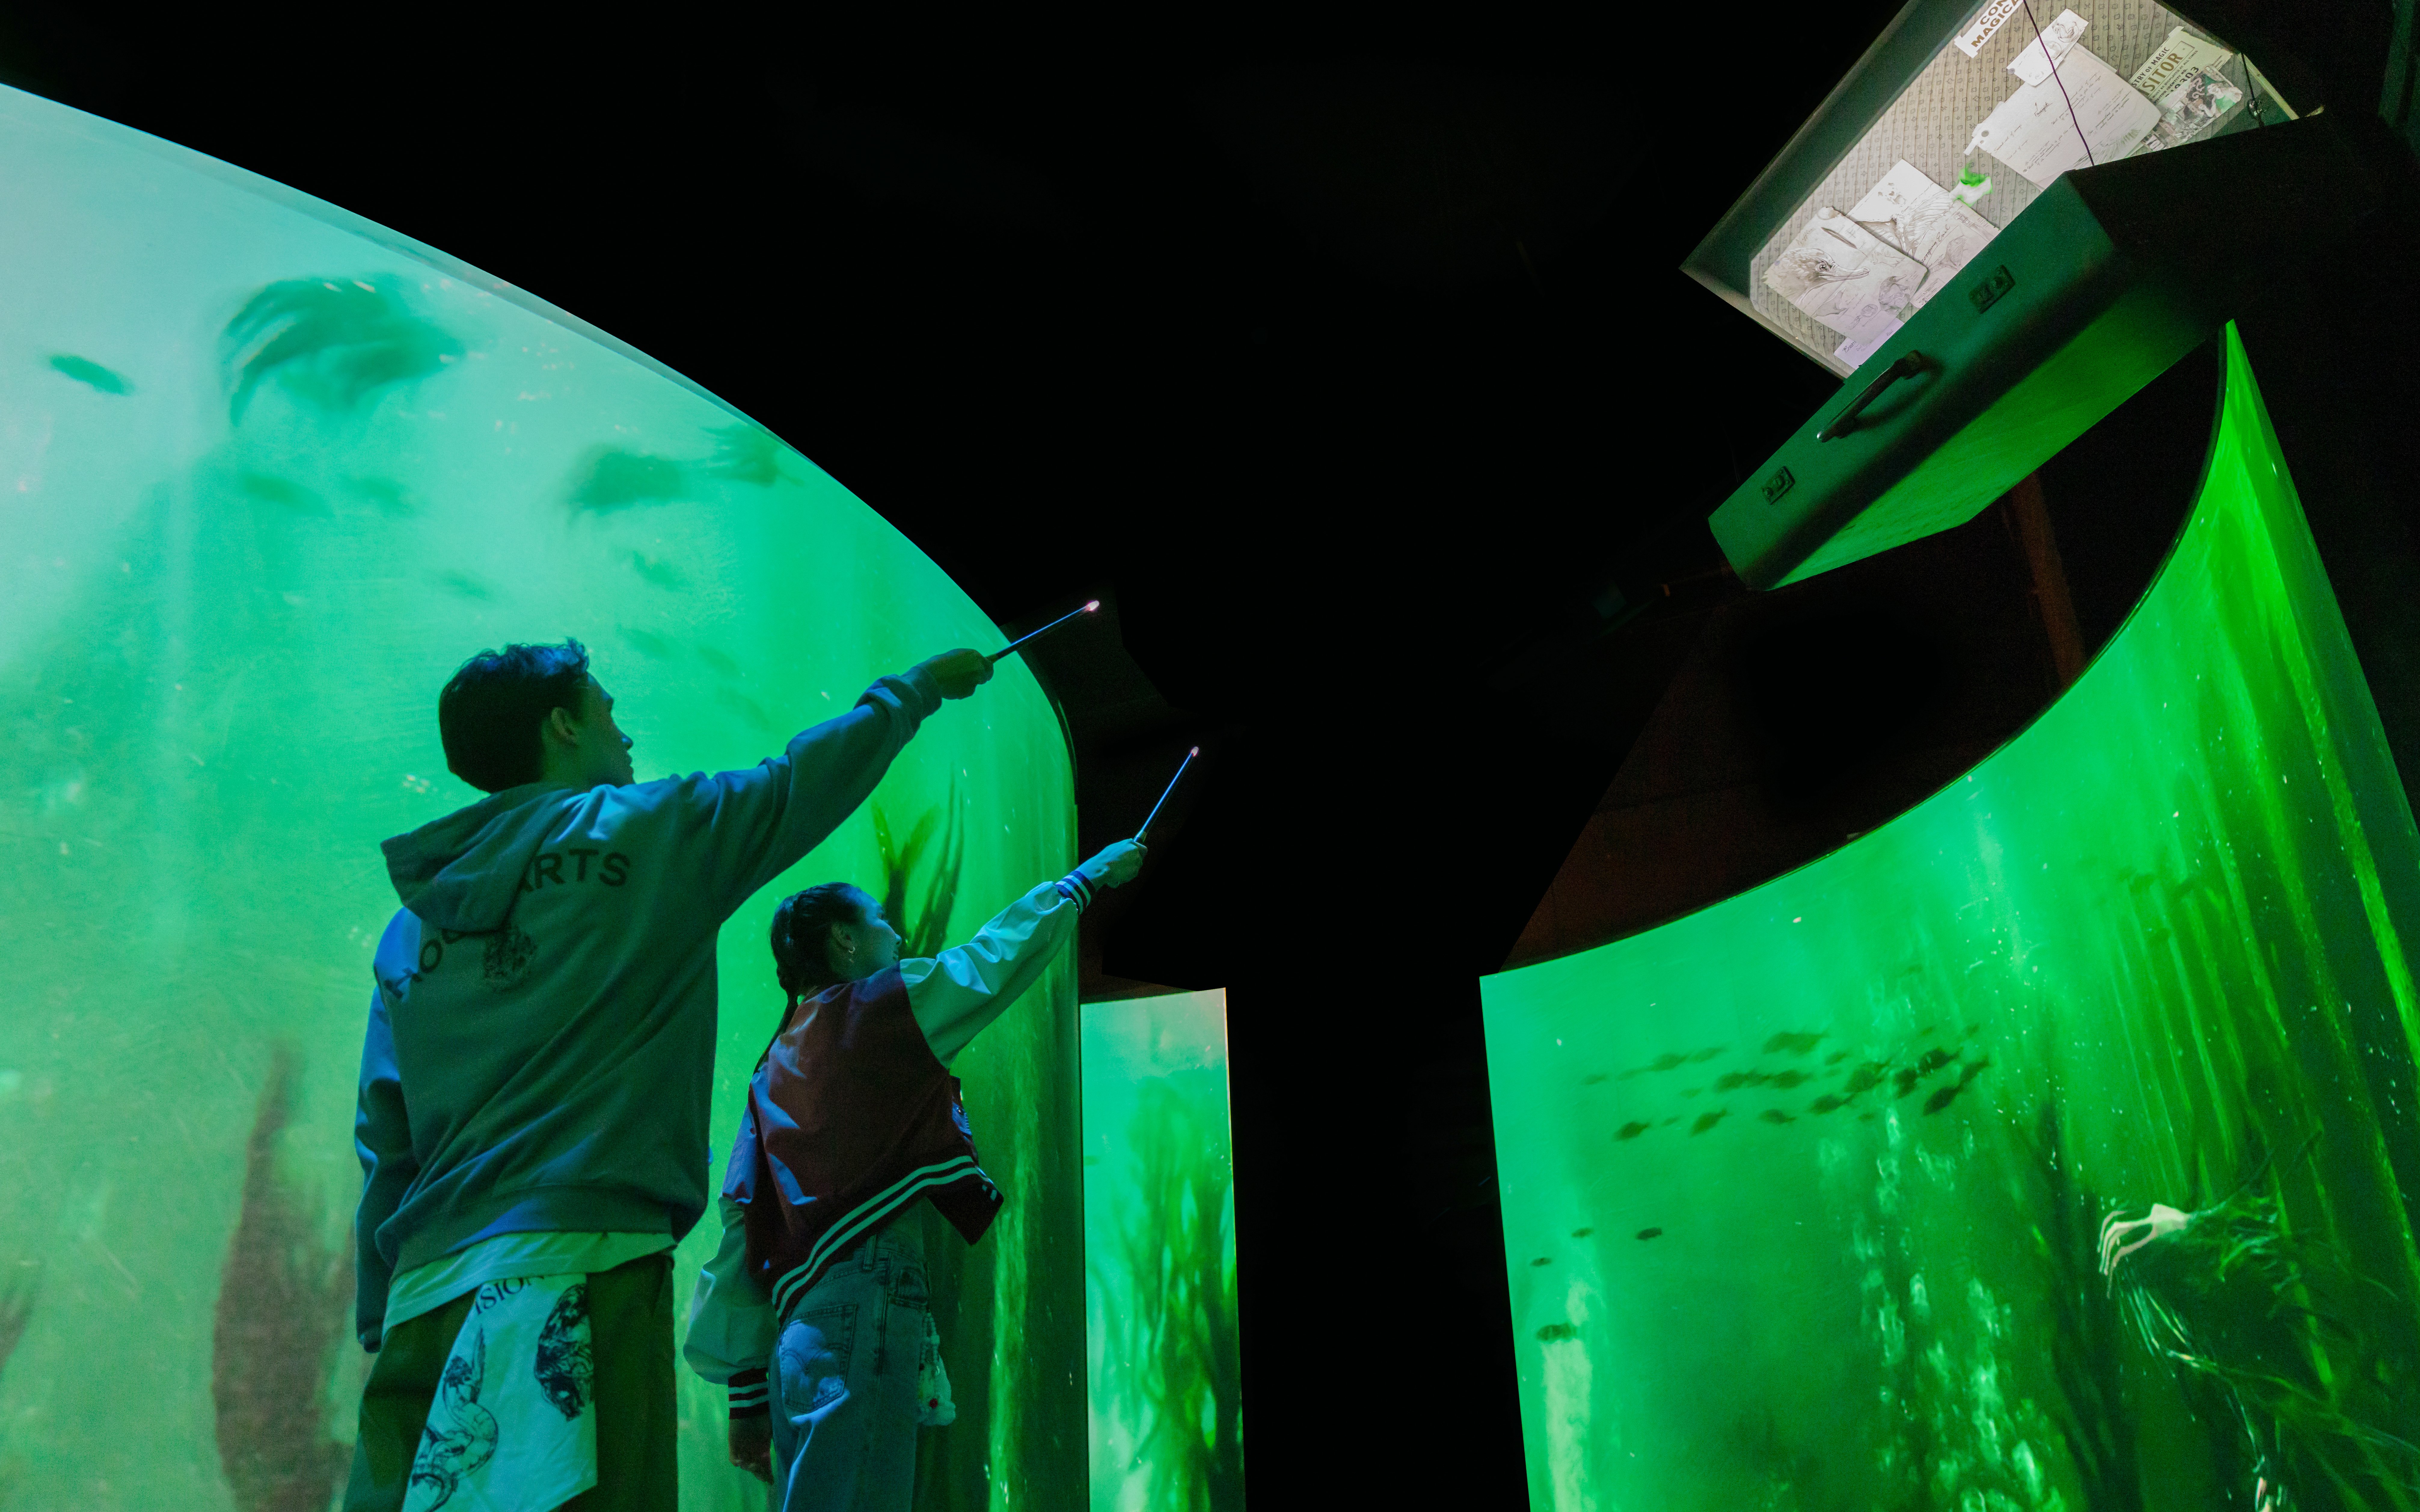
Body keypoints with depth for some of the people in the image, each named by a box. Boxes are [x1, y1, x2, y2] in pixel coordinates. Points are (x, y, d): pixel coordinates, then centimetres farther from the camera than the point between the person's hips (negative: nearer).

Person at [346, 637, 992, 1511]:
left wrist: (383, 1333, 19)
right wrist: (920, 686, 32)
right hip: (571, 1271, -6)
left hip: (422, 1304, 7)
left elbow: (386, 1153, 16)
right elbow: (807, 778, 16)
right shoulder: (640, 831, 4)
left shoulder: (412, 927, 18)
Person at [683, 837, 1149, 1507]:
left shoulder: (774, 1070, 21)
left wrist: (749, 1396, 19)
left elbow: (743, 1227, 18)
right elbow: (1004, 948, 12)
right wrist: (1092, 875, 28)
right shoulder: (877, 1007, 2)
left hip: (798, 1331, 8)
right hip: (869, 1308, -8)